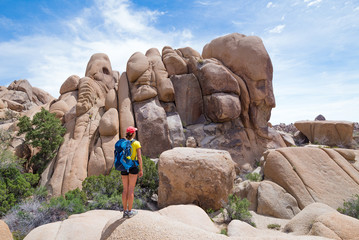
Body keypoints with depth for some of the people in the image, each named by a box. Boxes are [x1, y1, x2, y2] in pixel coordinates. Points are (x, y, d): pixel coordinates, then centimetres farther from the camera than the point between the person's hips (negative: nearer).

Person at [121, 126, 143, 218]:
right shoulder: (136, 143, -8)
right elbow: (139, 157, -10)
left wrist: (120, 169, 13)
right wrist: (141, 169, -3)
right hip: (133, 167, -4)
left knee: (125, 189, 11)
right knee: (131, 189, 3)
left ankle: (125, 211, 18)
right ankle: (130, 211, 11)